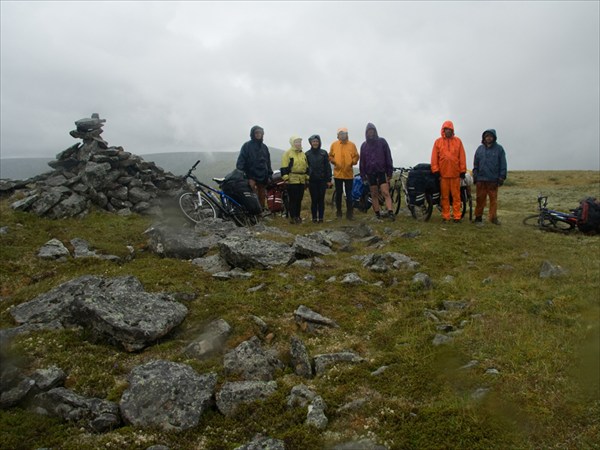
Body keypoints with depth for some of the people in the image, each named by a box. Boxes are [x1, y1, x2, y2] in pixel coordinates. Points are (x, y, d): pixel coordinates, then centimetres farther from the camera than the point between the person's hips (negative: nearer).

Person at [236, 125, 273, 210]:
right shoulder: (247, 146, -1)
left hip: (263, 178, 5)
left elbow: (268, 163, 20)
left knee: (262, 198, 9)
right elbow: (241, 161, -7)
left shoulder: (264, 147, 16)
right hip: (251, 177, -5)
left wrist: (269, 175, 14)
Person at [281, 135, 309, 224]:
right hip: (292, 180, -6)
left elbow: (306, 167, 22)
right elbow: (284, 167, -9)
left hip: (301, 181, 6)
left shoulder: (303, 154, 17)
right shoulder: (288, 153, -3)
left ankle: (297, 216, 19)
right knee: (293, 200, -5)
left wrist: (307, 178, 17)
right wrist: (286, 178, -15)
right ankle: (292, 217, 1)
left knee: (299, 200, 10)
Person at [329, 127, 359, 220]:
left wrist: (352, 162, -10)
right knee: (338, 193, 10)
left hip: (349, 173, 0)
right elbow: (330, 156, 10)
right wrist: (334, 162, -8)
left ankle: (349, 212, 11)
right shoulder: (334, 145, 3)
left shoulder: (352, 145, 2)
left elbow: (356, 156, 7)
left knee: (349, 193, 3)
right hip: (338, 173, 1)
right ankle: (338, 211, 22)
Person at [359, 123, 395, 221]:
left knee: (386, 193, -13)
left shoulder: (382, 142, 2)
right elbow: (362, 161, 10)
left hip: (382, 172, -3)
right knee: (374, 195, 4)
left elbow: (388, 157, 0)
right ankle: (377, 215, 8)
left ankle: (390, 212, -20)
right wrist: (363, 176, 4)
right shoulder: (364, 145, 9)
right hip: (370, 173, 3)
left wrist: (389, 173, -6)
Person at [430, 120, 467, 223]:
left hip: (455, 173, 0)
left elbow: (462, 156, 5)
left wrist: (463, 171, 2)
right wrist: (435, 170, -2)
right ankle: (445, 216, 10)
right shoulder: (438, 141, 6)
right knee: (444, 196, 4)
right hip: (443, 173, 0)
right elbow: (434, 157, 4)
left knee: (456, 196, 1)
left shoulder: (457, 141, 7)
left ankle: (457, 216, 6)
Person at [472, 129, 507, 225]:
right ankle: (478, 216, 12)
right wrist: (475, 176, 5)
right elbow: (475, 164, 11)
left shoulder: (499, 149, 3)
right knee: (480, 199, 4)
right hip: (481, 179, 1)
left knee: (493, 199, 3)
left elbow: (503, 164, 2)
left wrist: (502, 177, -3)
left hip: (493, 180, -1)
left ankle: (493, 217, 11)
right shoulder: (480, 149, 9)